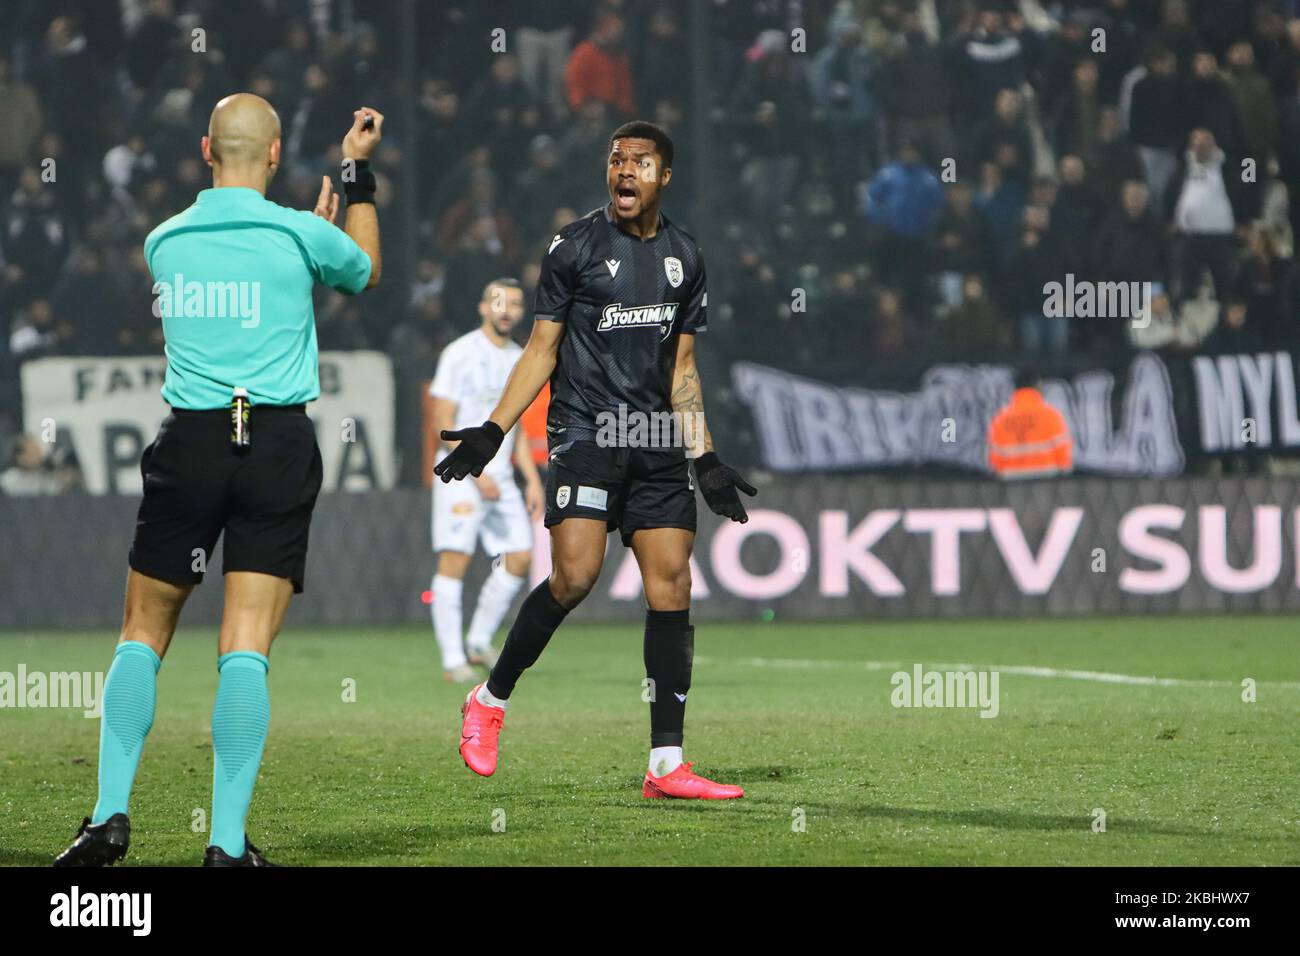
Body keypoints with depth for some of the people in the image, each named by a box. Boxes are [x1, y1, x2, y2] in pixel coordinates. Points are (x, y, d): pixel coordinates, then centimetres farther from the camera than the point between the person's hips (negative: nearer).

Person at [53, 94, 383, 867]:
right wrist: (359, 174, 29)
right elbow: (365, 271, 21)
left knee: (143, 634, 12)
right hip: (279, 441, -2)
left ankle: (110, 815, 1)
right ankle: (228, 840, -11)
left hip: (190, 439, 2)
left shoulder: (165, 242, 7)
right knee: (246, 648, -6)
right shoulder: (300, 234, -2)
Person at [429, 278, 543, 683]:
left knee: (519, 558, 2)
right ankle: (453, 659, -10)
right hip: (460, 476, -7)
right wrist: (476, 472, -18)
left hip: (500, 478, 7)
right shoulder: (461, 354, -8)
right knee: (454, 560, -12)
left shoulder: (518, 360, 14)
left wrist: (532, 480, 13)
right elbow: (443, 420, -12)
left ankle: (478, 642, 15)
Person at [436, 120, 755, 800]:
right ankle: (490, 699, 3)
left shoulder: (684, 257, 14)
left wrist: (705, 461, 14)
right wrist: (492, 432, -5)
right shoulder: (574, 246, 1)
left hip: (658, 448, 4)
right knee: (574, 576, -19)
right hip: (584, 434, -4)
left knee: (672, 591, -4)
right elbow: (542, 348, 3)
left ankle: (666, 765, -3)